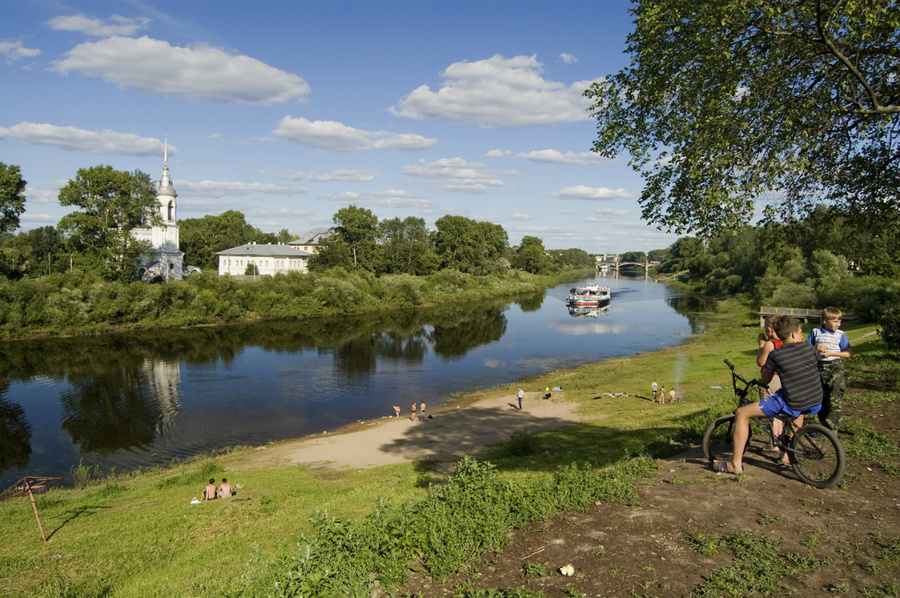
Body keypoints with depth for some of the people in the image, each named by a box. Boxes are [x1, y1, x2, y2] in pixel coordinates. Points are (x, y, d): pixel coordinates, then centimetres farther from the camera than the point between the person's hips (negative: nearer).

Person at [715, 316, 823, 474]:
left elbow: (765, 380, 4)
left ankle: (736, 464, 2)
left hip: (790, 404, -5)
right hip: (816, 404, 6)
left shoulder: (776, 355, -7)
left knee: (742, 413, 1)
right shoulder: (809, 348, 3)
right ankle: (787, 454, 44)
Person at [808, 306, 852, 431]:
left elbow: (849, 353, -5)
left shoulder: (840, 334, -3)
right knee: (820, 396, 9)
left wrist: (832, 353, -15)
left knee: (835, 397, -12)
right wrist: (815, 348, -12)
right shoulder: (816, 332, 2)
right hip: (819, 367, 3)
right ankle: (824, 425, 22)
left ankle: (832, 425, -6)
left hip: (835, 366, -2)